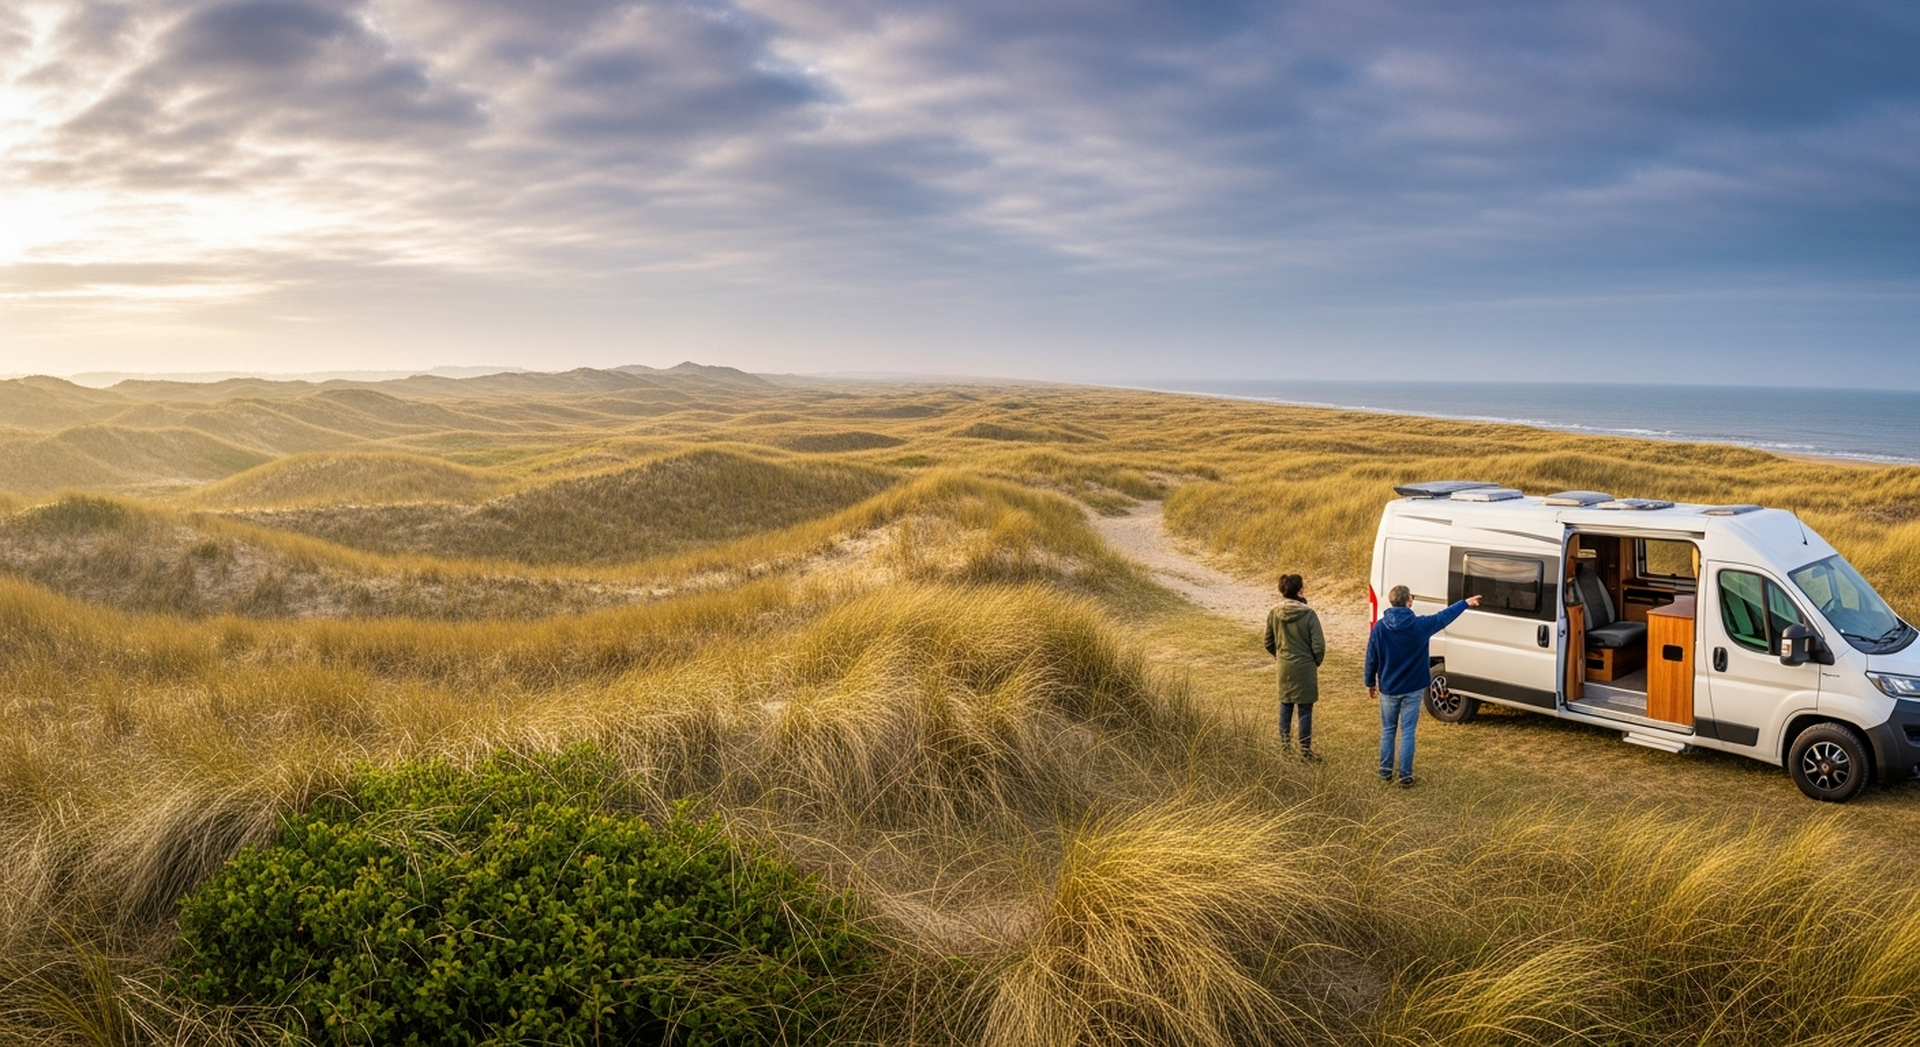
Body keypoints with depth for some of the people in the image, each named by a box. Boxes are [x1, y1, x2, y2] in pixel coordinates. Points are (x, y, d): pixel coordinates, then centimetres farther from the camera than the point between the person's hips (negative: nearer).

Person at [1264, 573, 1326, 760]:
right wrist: (1316, 661, 5)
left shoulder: (1274, 613, -5)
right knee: (1305, 709, 5)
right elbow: (1318, 645, -15)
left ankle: (1285, 743, 29)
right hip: (1305, 668, -4)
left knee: (1286, 705, 20)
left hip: (1284, 667, 4)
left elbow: (1269, 643, 4)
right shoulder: (1308, 614, -18)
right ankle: (1305, 750, 12)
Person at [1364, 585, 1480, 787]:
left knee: (1388, 730, 15)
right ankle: (1405, 776, 7)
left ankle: (1385, 771, 22)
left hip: (1388, 689, 2)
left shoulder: (1379, 627, -10)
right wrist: (1465, 603, 23)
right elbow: (1444, 616, 5)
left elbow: (1372, 658, -3)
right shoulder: (1420, 625, -13)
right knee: (1407, 732, 4)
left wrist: (1370, 682, 12)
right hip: (1412, 689, -1)